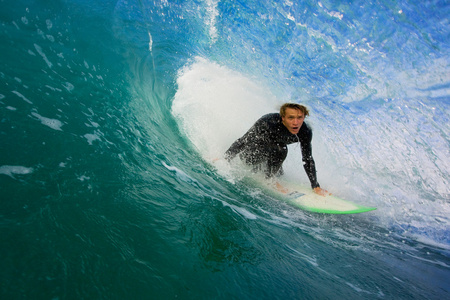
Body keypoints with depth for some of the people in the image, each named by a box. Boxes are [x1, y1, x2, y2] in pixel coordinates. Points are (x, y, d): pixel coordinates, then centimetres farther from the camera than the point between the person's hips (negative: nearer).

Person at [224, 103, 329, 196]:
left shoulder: (305, 132, -22)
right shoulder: (267, 123, -39)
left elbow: (307, 159, -10)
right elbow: (243, 141, -30)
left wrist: (316, 186, -6)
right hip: (248, 153, -6)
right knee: (281, 149, -30)